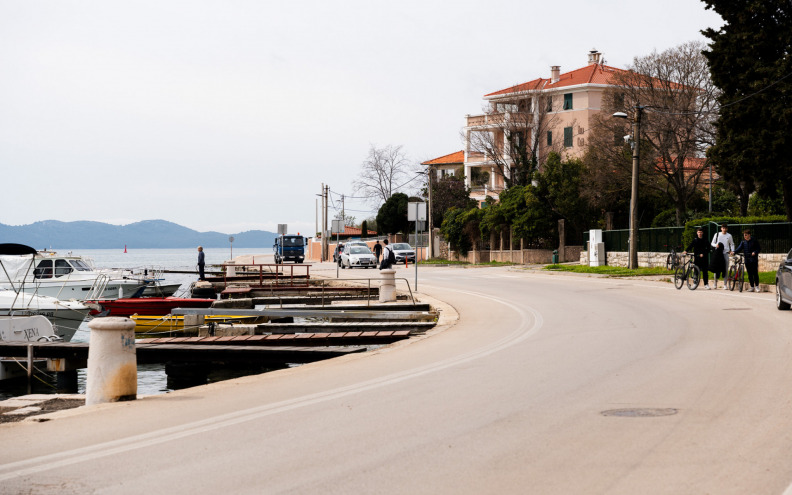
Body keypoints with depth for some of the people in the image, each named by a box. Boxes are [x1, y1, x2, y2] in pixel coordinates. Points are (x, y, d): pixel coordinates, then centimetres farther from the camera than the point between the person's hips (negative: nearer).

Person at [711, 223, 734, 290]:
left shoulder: (729, 236, 6)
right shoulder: (717, 234, 4)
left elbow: (732, 244, 15)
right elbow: (712, 243, 9)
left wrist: (732, 251, -1)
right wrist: (716, 245, -13)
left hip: (726, 253, 0)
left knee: (726, 269, -1)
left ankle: (725, 284, 4)